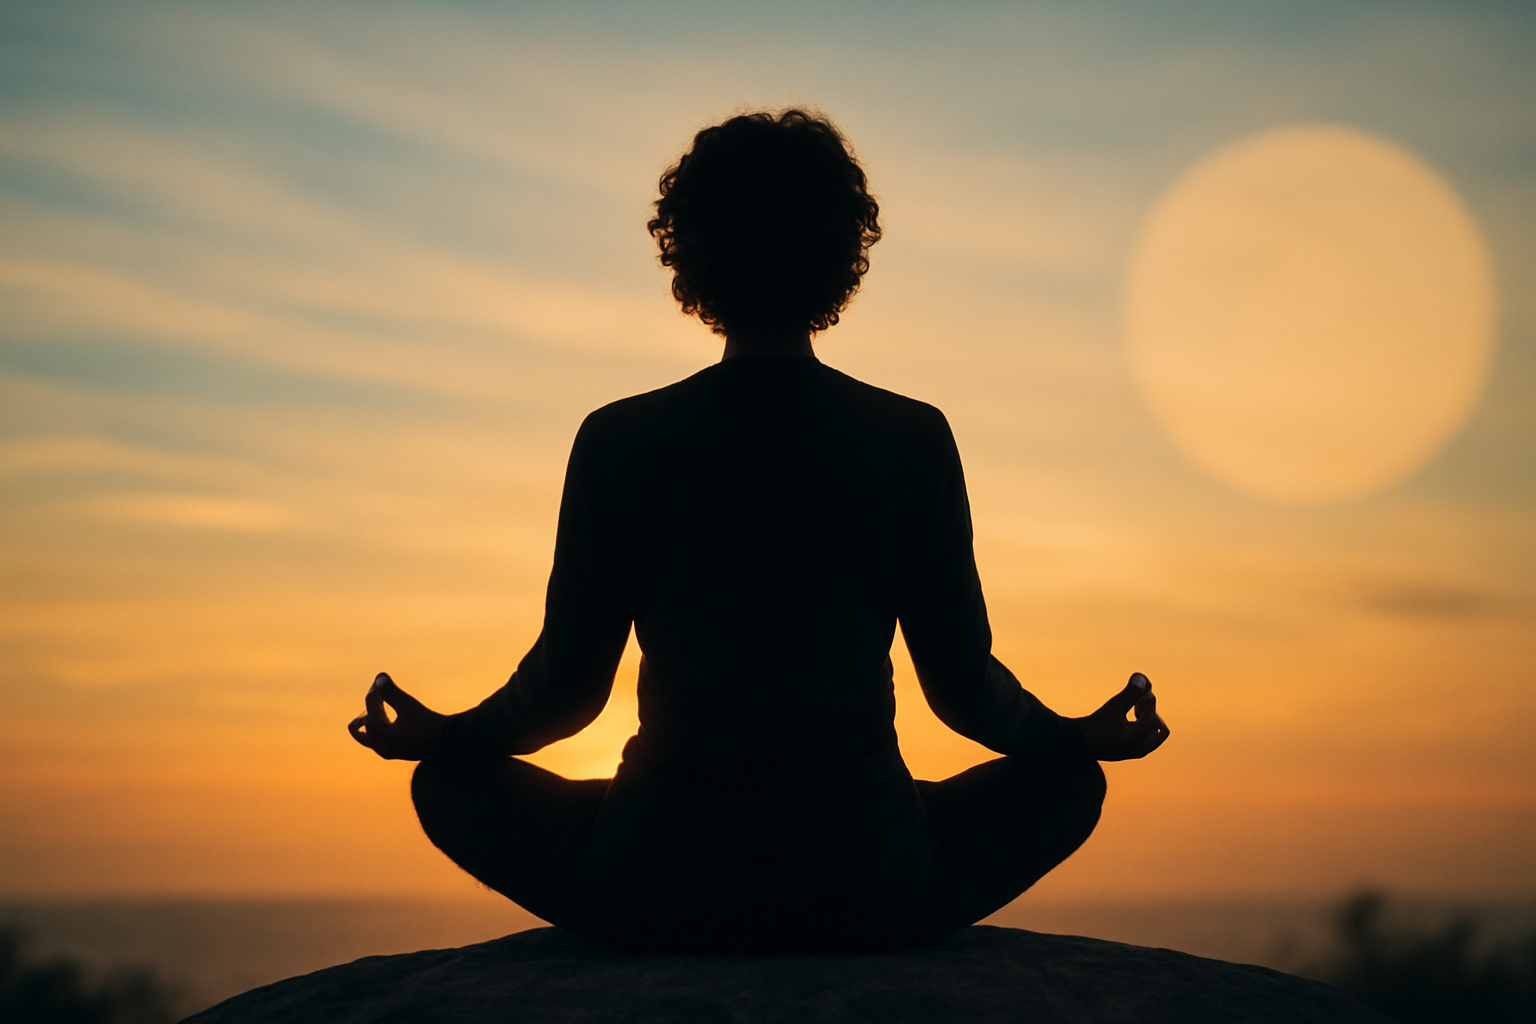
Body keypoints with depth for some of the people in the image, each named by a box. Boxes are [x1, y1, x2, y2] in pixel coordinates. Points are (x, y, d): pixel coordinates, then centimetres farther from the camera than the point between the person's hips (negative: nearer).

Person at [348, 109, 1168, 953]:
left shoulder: (617, 441, -3)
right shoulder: (915, 440, -3)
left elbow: (567, 687, 3)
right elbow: (964, 687, 3)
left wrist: (438, 735, 23)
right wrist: (1084, 738, 24)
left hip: (657, 904, 0)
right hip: (869, 902, 1)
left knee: (450, 781, 24)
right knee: (1069, 781, 25)